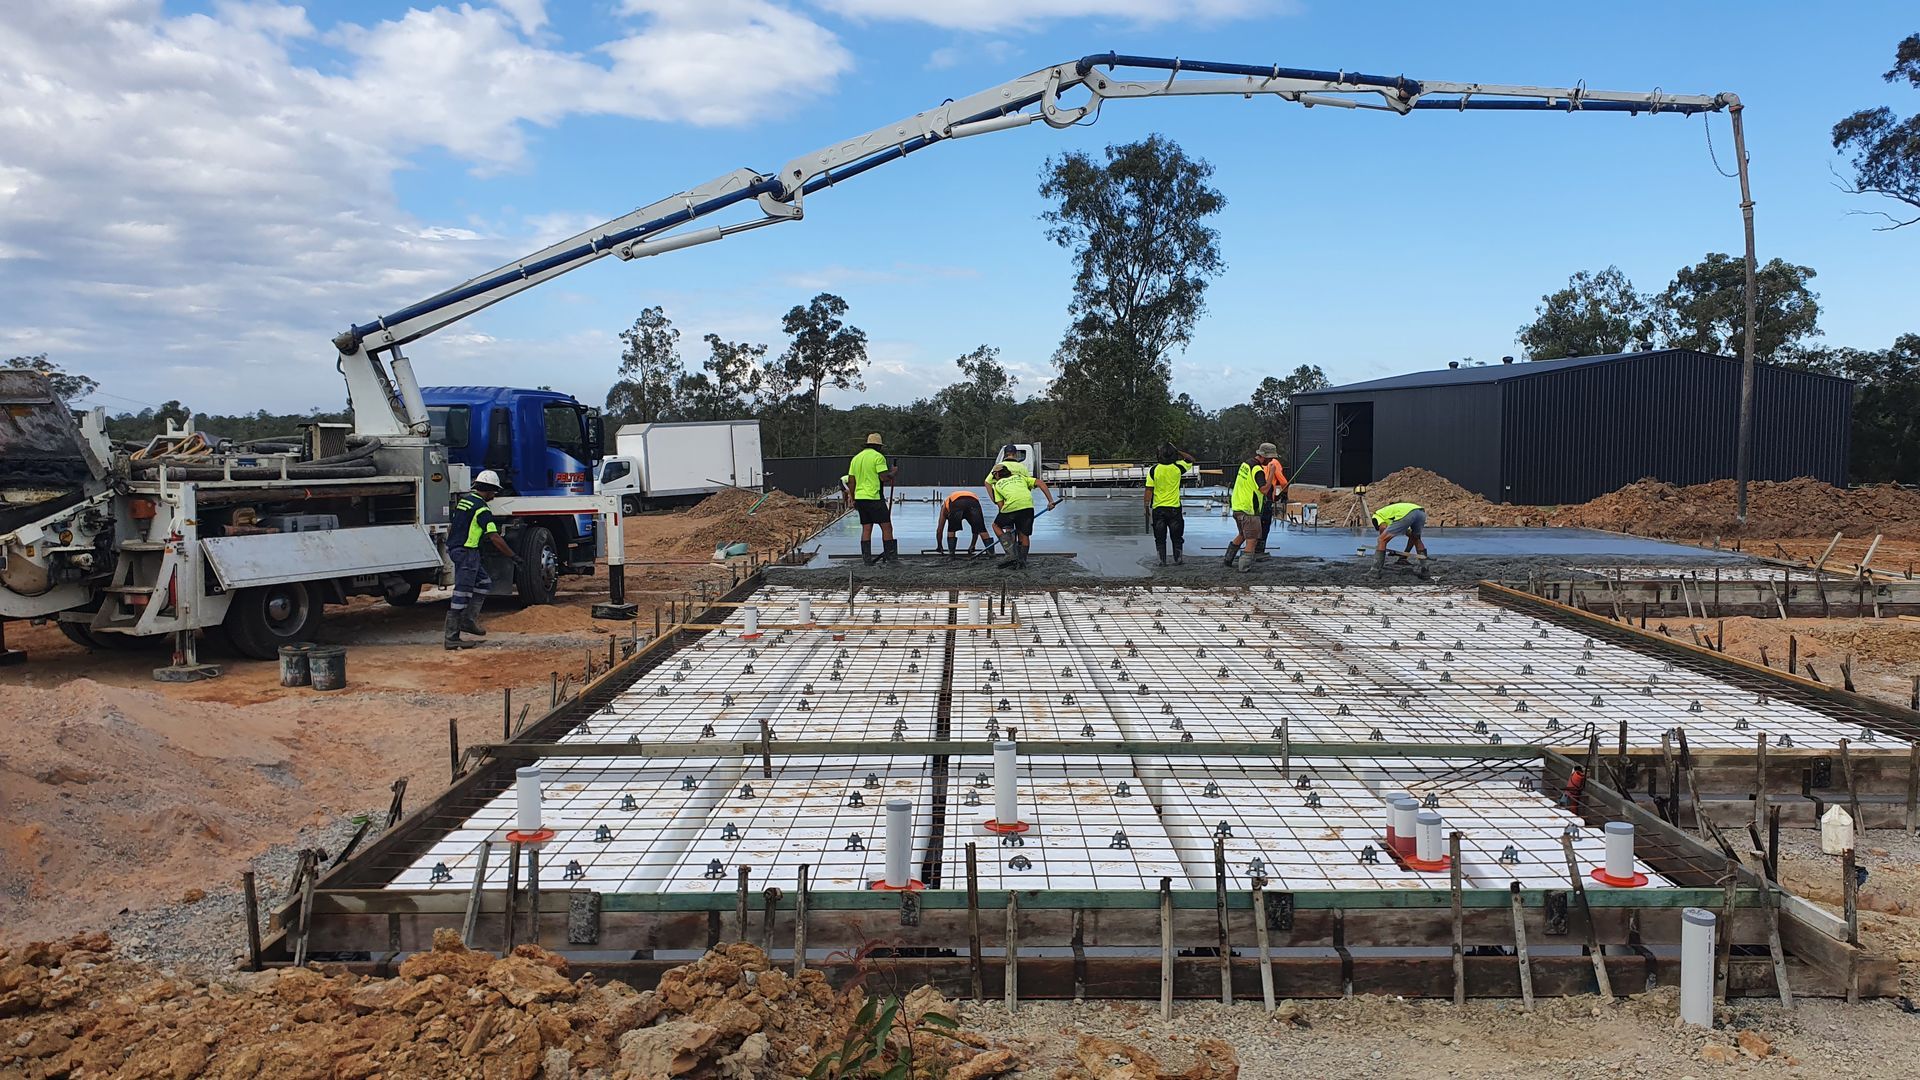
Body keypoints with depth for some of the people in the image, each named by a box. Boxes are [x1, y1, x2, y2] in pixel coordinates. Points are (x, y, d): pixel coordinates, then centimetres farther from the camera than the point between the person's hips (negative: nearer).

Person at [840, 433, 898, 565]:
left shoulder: (856, 458, 14)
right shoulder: (878, 457, -8)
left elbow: (851, 480, 14)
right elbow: (884, 477, -16)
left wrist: (852, 498, 20)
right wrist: (892, 473, 4)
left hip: (860, 498, 7)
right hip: (875, 498, -7)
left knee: (866, 528, 8)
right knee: (886, 527, -2)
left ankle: (867, 559, 6)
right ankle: (891, 556, -4)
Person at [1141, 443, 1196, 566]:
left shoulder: (1153, 470, -8)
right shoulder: (1178, 467, -7)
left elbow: (1149, 490, -8)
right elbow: (1191, 459, 13)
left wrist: (1147, 506, -1)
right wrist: (1177, 450, 10)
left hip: (1158, 508, 0)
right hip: (1174, 508, 0)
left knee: (1160, 537, 8)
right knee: (1176, 536, 13)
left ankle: (1162, 560, 6)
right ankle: (1178, 558, 16)